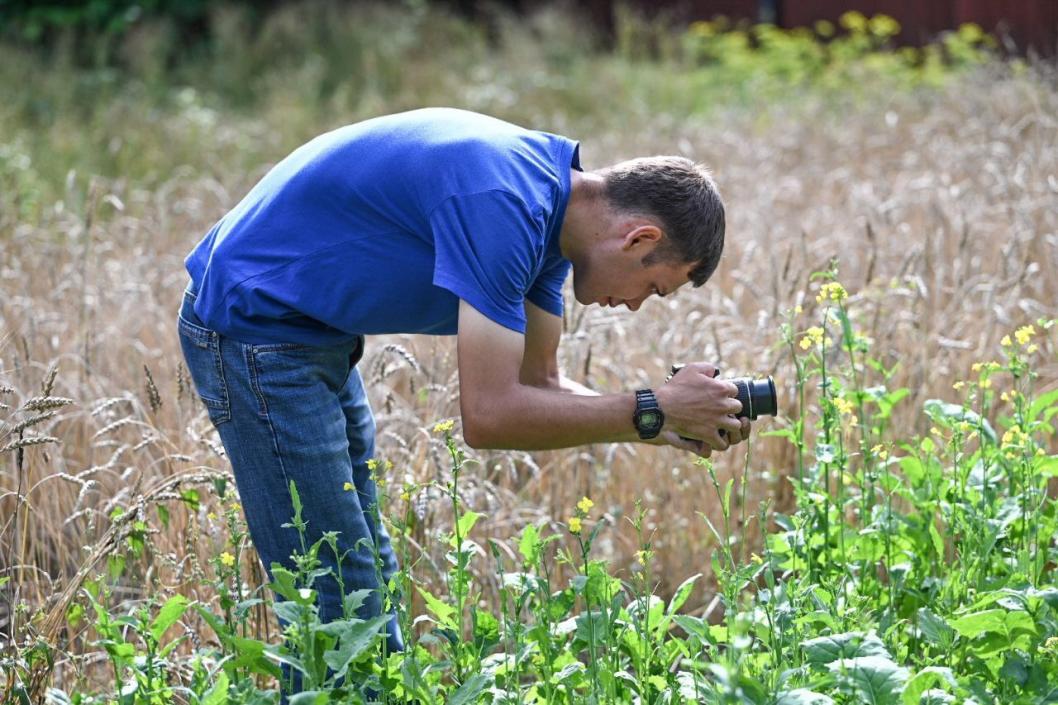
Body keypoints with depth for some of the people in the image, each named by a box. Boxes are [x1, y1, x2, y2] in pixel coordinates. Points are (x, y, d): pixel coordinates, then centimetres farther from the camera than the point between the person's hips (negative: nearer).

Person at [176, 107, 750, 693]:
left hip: (314, 334, 10)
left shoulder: (548, 204, 3)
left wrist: (672, 429, -2)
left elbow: (539, 383, 10)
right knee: (338, 603, -8)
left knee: (370, 579, 14)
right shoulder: (503, 205, -27)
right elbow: (489, 414, -28)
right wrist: (653, 410, -20)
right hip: (255, 329, -10)